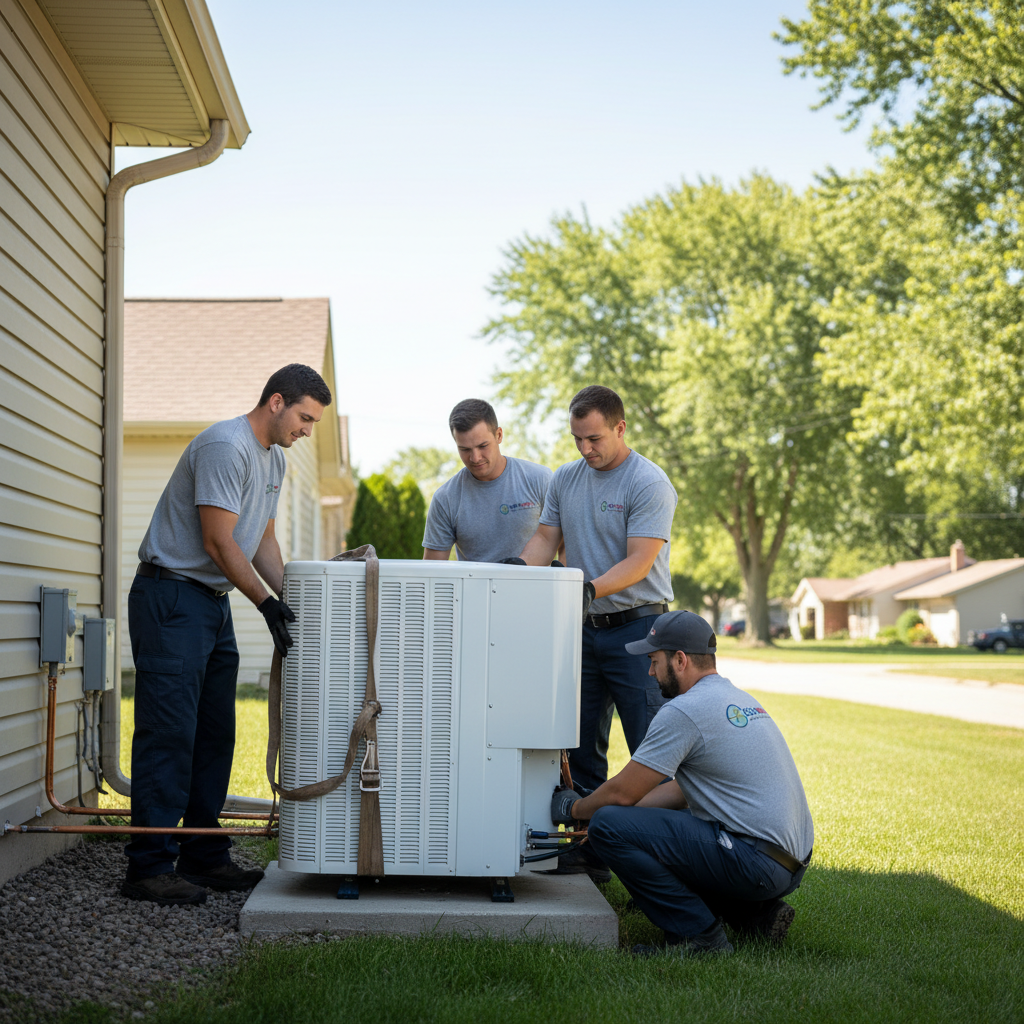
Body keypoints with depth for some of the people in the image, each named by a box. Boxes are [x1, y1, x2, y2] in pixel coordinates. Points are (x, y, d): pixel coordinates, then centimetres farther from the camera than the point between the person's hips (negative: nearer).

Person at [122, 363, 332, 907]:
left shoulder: (274, 459, 15)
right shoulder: (225, 446, -17)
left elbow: (263, 542, 17)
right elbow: (218, 543, -20)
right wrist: (267, 603, -18)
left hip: (214, 603, 10)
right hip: (171, 598, -10)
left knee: (214, 735, 10)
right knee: (169, 733, -11)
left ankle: (205, 858, 17)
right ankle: (148, 867, -7)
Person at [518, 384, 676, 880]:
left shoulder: (648, 483, -11)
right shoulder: (565, 479, 10)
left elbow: (638, 563, -17)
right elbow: (545, 539, 9)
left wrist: (591, 589, -30)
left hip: (636, 627, -7)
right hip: (584, 629, 7)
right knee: (581, 748, 10)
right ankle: (588, 850, 18)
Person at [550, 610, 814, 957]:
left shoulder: (683, 712, -12)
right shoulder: (741, 700, 18)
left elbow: (622, 792, -6)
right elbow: (683, 789, 26)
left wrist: (574, 808, 14)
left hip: (756, 862, -10)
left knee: (607, 826, -12)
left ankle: (699, 935, -9)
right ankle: (754, 912, 14)